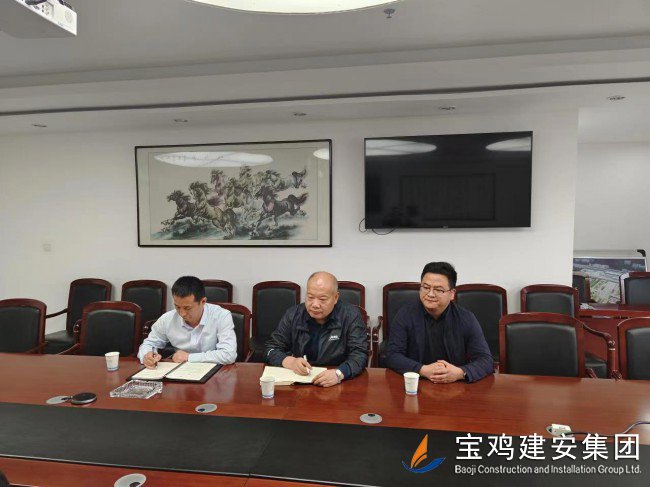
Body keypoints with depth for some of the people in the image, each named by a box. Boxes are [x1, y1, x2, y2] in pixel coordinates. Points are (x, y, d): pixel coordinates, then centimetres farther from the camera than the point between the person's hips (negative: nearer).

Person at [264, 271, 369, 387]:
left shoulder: (351, 315, -7)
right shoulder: (293, 314, -1)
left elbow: (360, 354, -12)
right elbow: (271, 348, 3)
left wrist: (339, 373, -31)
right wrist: (290, 362, -18)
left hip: (338, 386, -1)